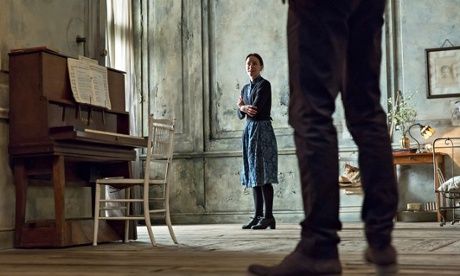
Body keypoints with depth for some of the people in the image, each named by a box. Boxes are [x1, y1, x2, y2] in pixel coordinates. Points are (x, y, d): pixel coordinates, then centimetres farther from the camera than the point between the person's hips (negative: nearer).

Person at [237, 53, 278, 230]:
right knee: (254, 175, 7)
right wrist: (244, 109, -9)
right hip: (249, 131, 8)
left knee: (263, 175, -9)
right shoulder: (245, 88, 17)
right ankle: (258, 216, 10)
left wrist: (242, 106, 0)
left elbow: (256, 109, -17)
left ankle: (268, 217, -6)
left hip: (262, 130, -8)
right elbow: (240, 115, 12)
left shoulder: (264, 85, -6)